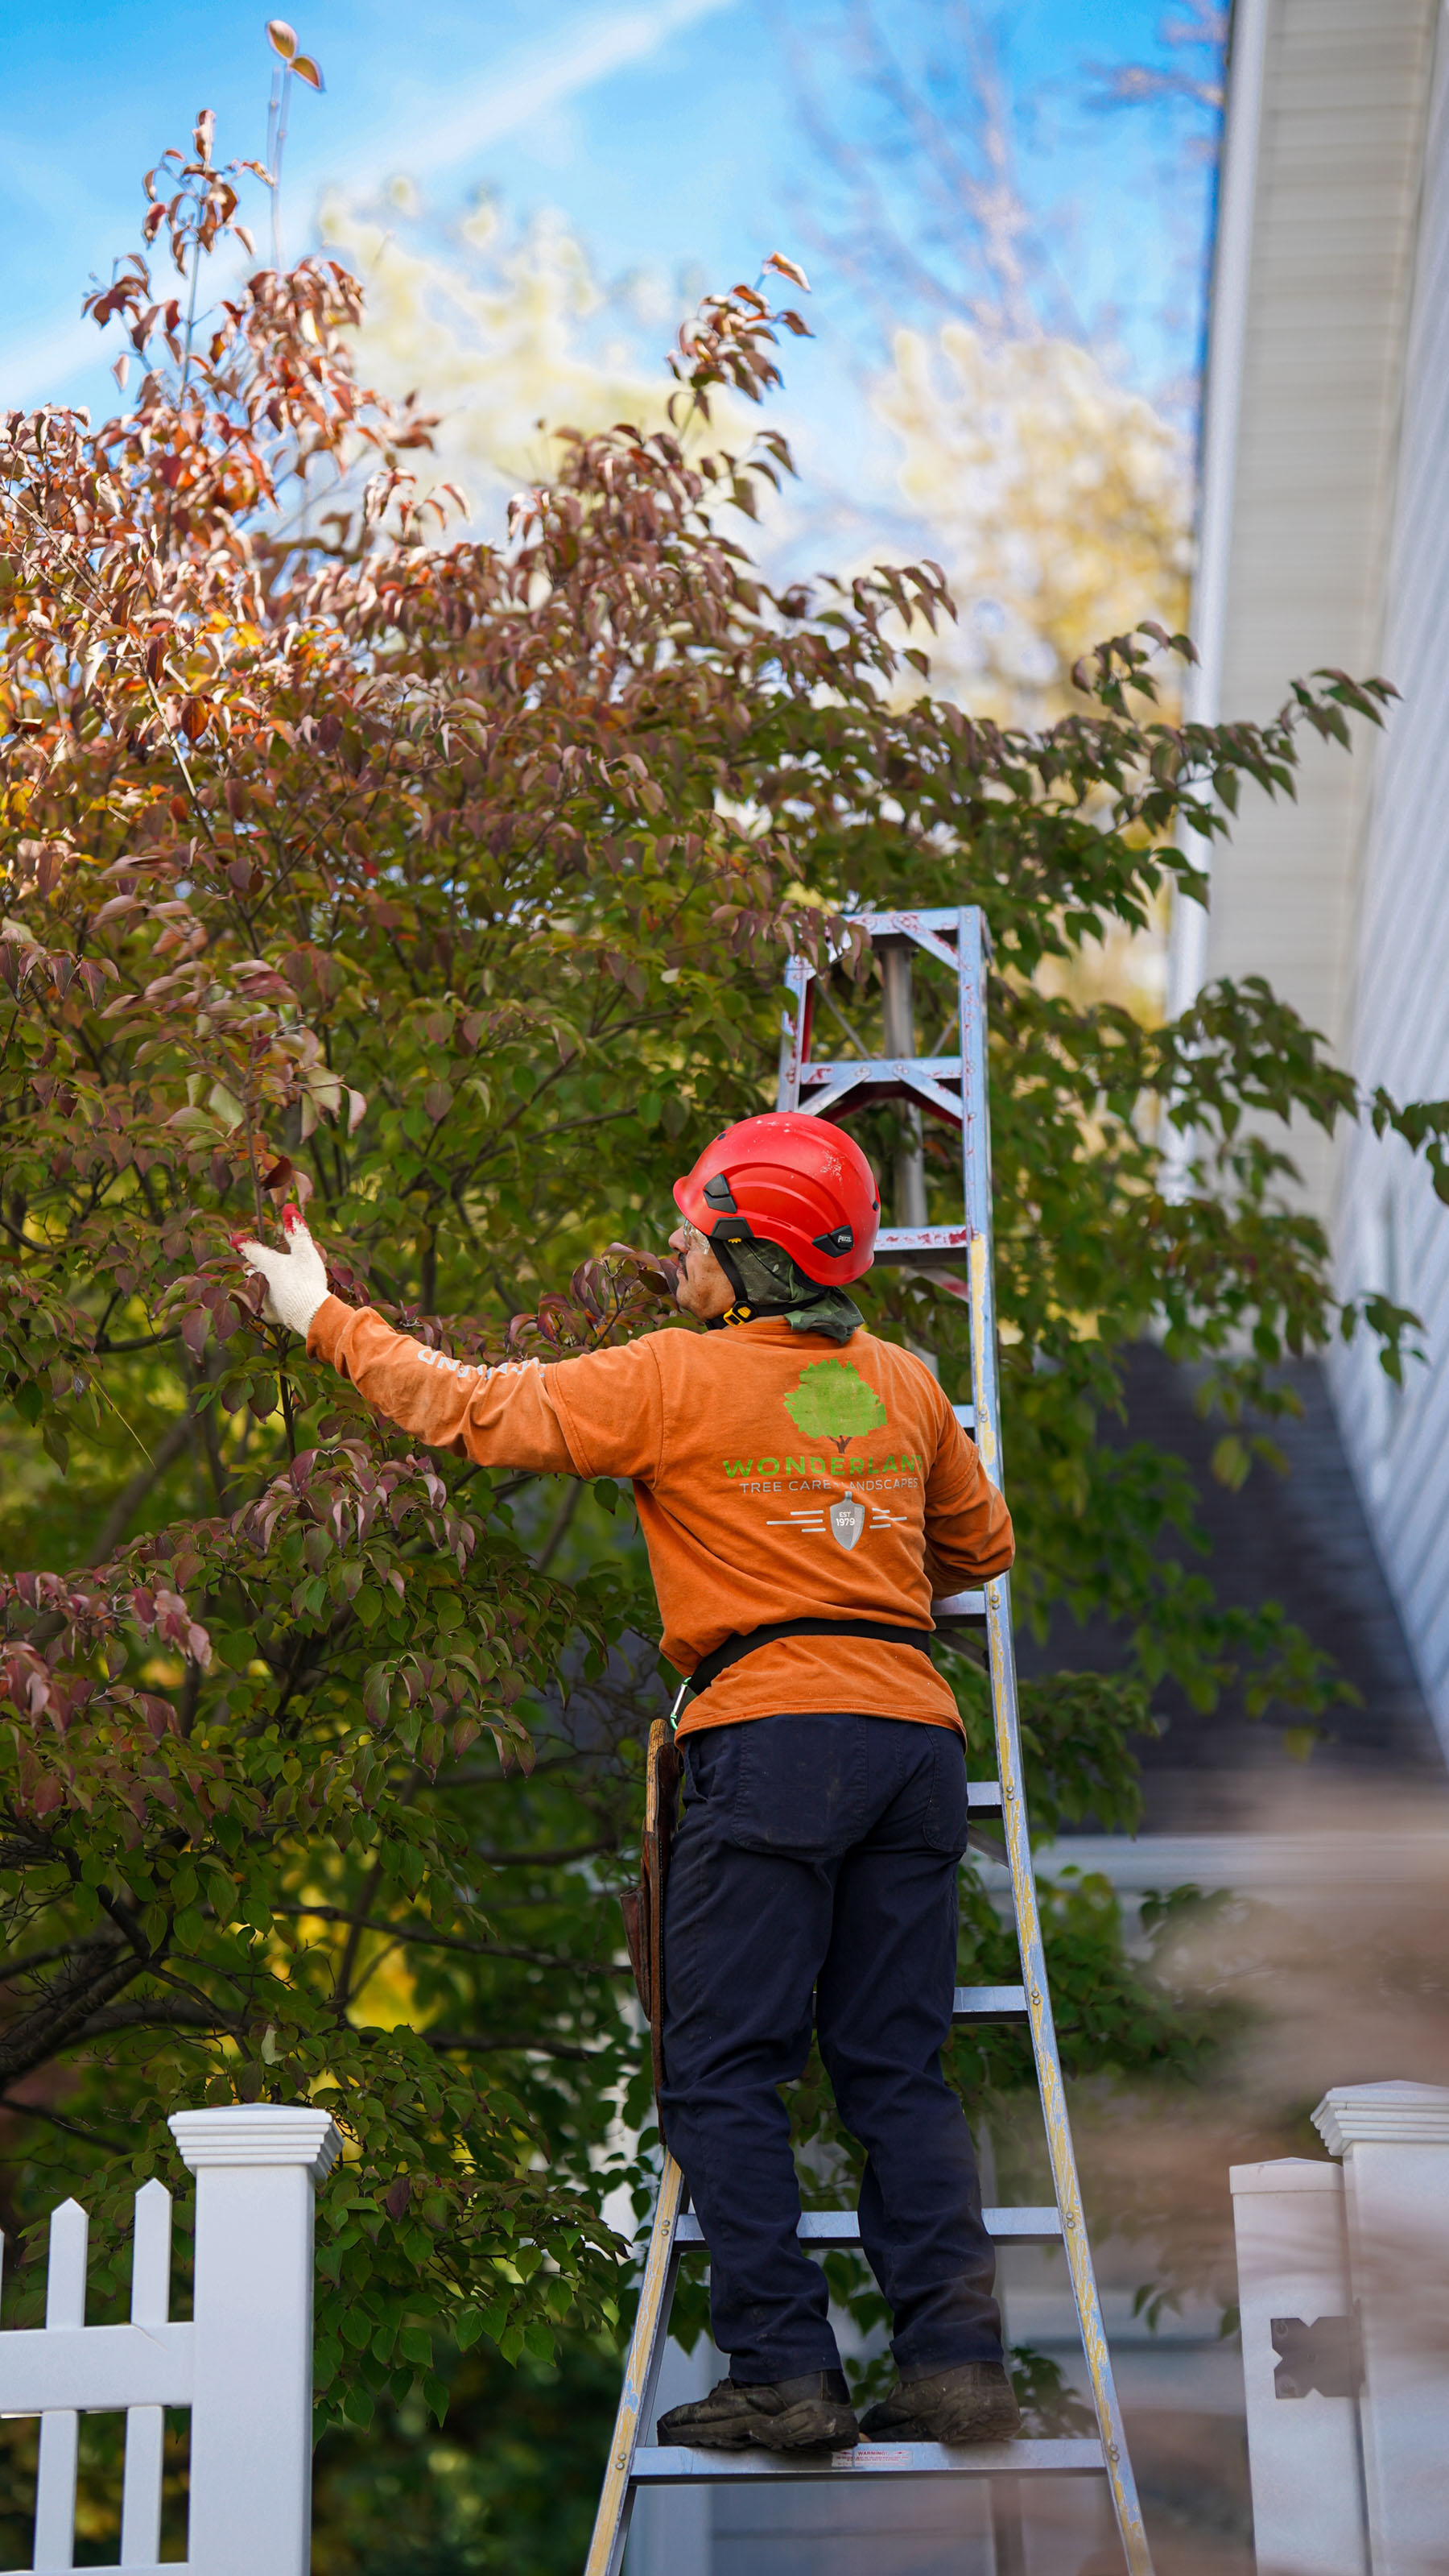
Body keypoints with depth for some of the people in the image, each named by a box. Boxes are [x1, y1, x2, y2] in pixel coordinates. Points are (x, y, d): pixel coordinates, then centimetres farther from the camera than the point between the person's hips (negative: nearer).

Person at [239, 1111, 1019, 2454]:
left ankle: (785, 2376, -2)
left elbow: (474, 1410, 3)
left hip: (776, 1735, -6)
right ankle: (957, 2365, 5)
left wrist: (328, 1318, 15)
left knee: (724, 2074, 1)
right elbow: (981, 1544, 26)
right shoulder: (902, 1381, 14)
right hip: (916, 1730, 6)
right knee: (897, 2069, 10)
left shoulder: (676, 1378, -2)